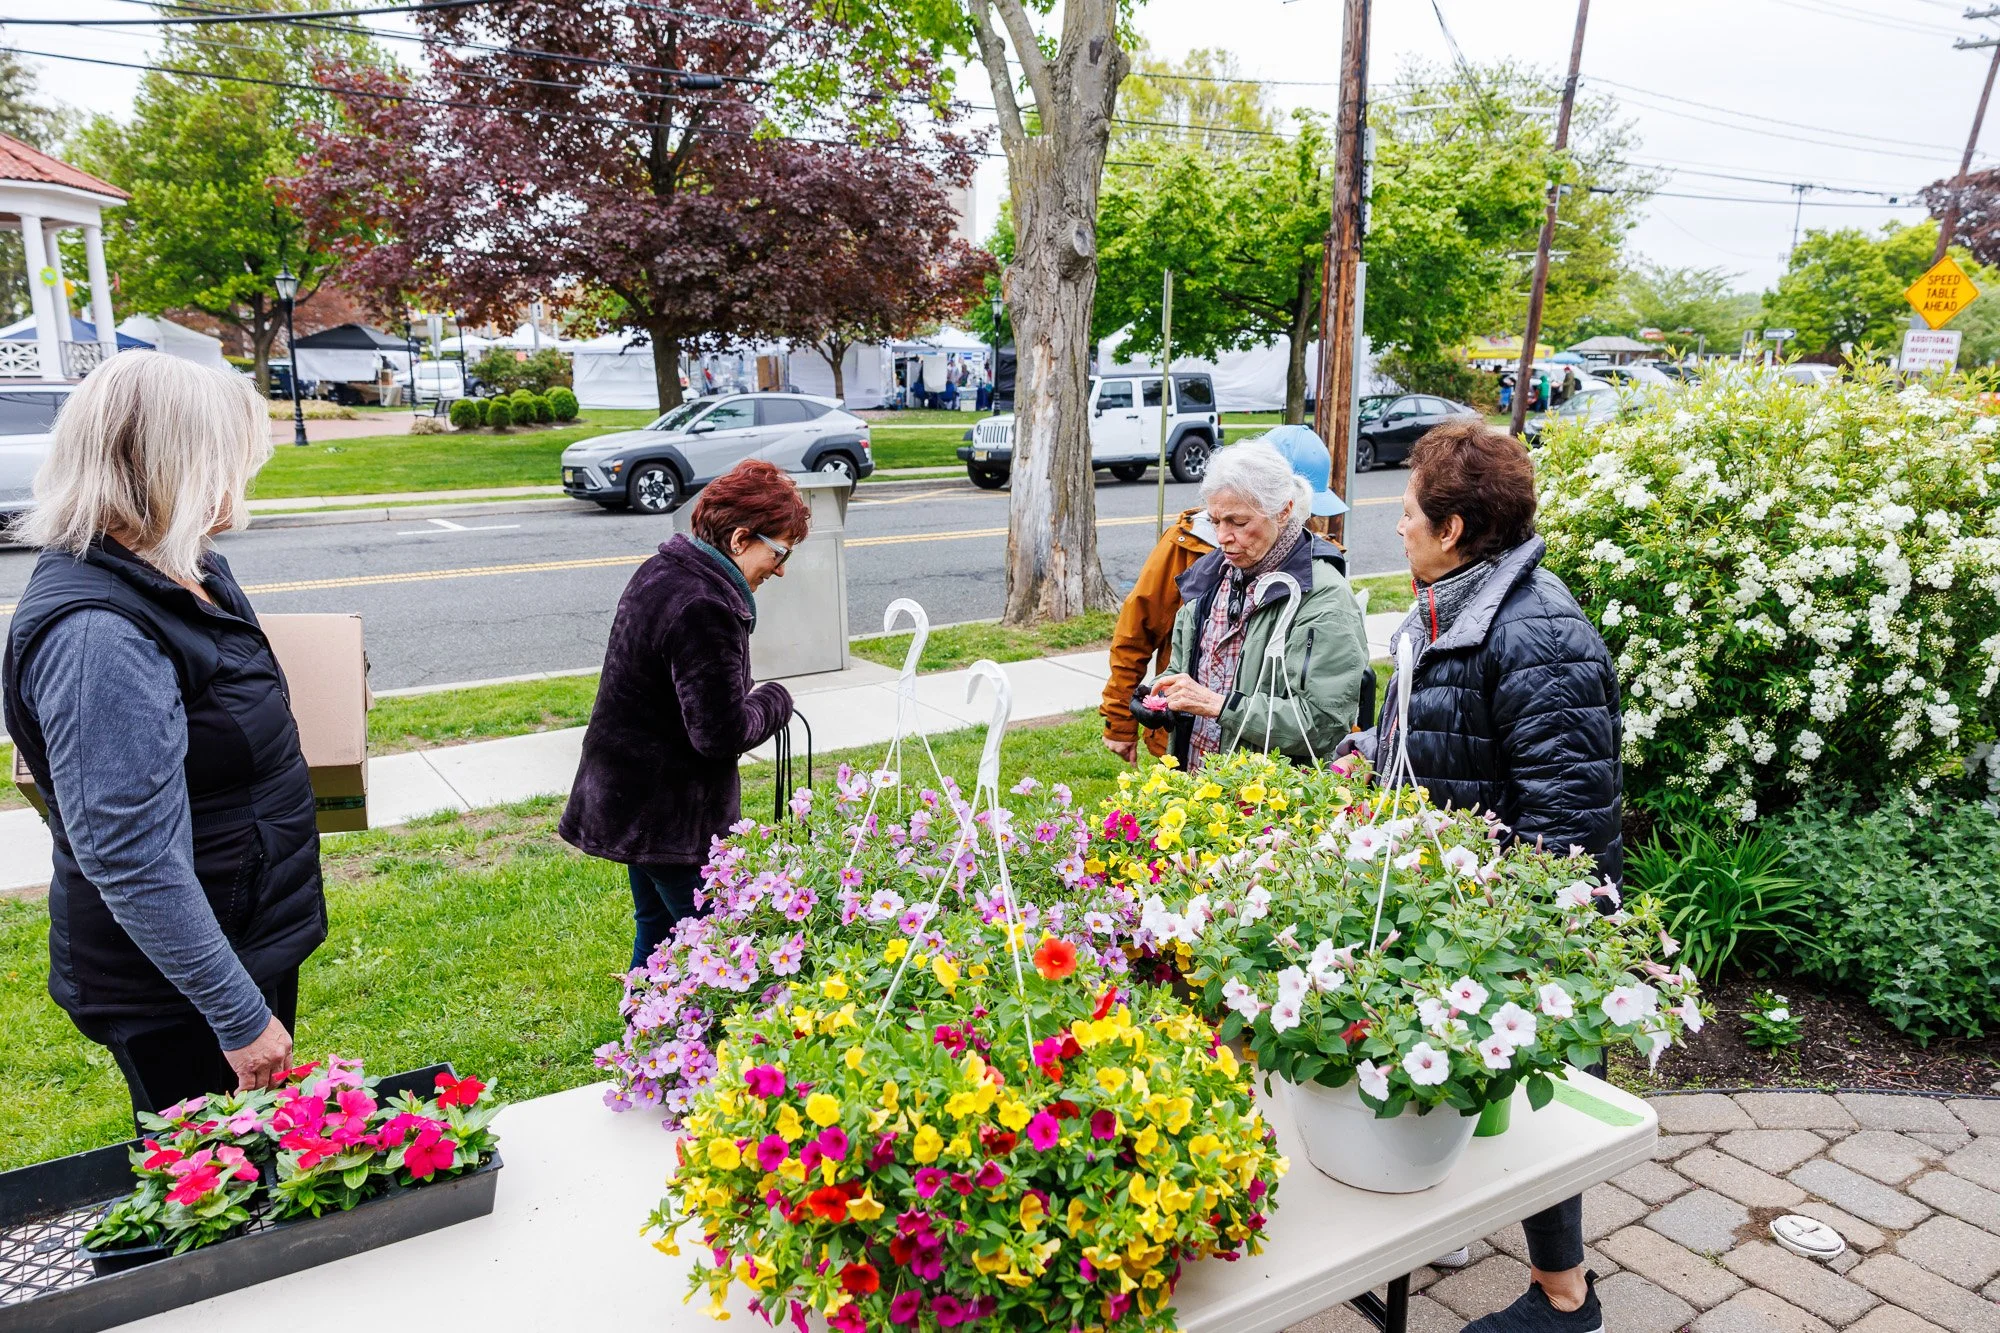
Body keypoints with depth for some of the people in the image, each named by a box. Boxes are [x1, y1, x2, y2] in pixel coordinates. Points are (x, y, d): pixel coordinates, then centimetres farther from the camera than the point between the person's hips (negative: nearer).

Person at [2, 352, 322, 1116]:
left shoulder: (180, 573, 0)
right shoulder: (98, 635, -30)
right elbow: (133, 865, -29)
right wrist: (241, 1017, -23)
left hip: (255, 936, 9)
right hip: (178, 991, -8)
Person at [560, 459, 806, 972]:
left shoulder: (661, 571, 7)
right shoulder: (703, 608, -26)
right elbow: (722, 733, -25)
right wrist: (774, 700, -7)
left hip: (627, 798, 10)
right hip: (666, 814, -10)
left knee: (658, 926, 24)